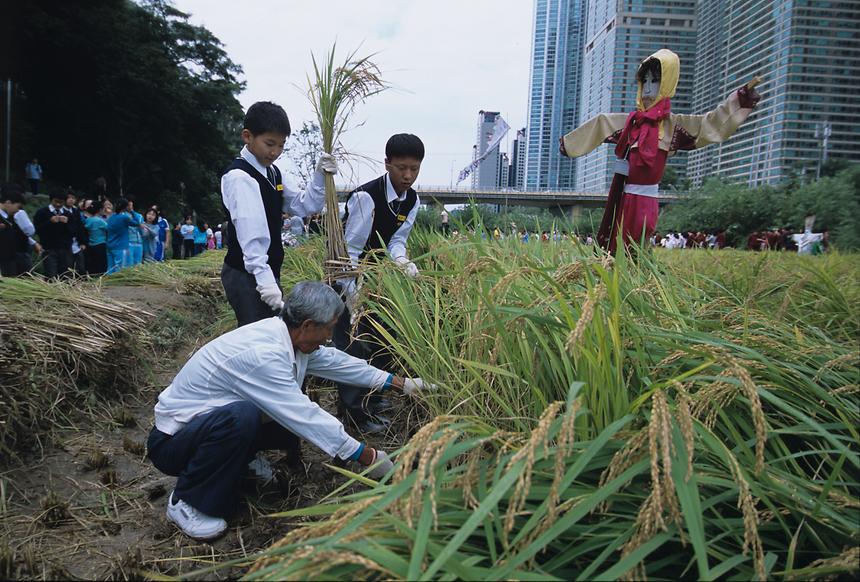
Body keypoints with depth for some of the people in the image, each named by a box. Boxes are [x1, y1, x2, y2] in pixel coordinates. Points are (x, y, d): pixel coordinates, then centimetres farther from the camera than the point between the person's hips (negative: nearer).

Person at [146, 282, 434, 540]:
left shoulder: (286, 334, -7)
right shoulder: (262, 354, -33)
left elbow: (335, 361, 3)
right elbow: (306, 418, -31)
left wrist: (403, 383, 7)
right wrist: (368, 458, -23)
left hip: (219, 422, 8)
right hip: (170, 441, -8)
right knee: (241, 416, -36)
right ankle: (186, 501, -13)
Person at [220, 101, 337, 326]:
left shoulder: (271, 172, 12)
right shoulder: (239, 176, -16)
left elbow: (304, 206, 14)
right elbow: (251, 233, -25)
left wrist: (320, 177, -2)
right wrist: (264, 278, -32)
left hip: (267, 272, 9)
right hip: (248, 275, -9)